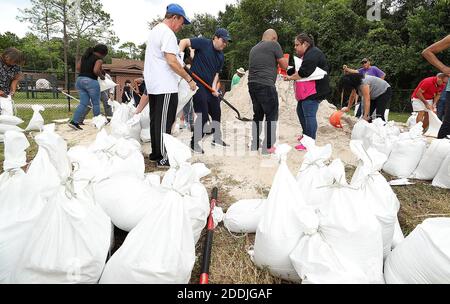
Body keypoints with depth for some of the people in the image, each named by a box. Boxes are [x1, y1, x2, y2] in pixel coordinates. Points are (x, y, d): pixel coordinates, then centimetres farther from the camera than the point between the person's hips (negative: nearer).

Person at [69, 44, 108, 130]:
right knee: (96, 103, 8)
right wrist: (102, 76, -3)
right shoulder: (99, 59, -5)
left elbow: (78, 67, 15)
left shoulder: (85, 56, 17)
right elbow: (96, 70, -19)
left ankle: (74, 121, -5)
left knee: (83, 103, 7)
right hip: (91, 81, -7)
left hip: (80, 80, 7)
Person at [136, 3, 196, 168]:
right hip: (165, 86, -10)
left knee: (155, 121, 12)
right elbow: (172, 62, -20)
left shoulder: (154, 30, 20)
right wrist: (189, 79, -13)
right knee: (164, 123, -7)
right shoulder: (167, 34, -12)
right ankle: (163, 159, -2)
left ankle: (155, 154, 20)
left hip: (153, 85, 10)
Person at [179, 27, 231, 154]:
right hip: (198, 85, -8)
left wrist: (214, 86, -2)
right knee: (202, 115, -9)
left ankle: (217, 139, 32)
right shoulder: (203, 43, -9)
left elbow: (216, 72, 13)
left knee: (216, 112, 14)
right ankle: (195, 143, 5)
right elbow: (184, 41, -11)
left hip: (210, 87, 8)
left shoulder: (221, 56, 11)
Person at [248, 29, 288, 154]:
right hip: (266, 85, -7)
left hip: (252, 84, 7)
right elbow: (284, 65, 2)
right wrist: (283, 59, 22)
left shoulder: (254, 48, 20)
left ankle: (254, 145, 20)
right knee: (271, 116, 1)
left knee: (258, 115, 16)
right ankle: (267, 147, 2)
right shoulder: (274, 44, 0)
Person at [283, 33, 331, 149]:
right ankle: (306, 135, 32)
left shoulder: (313, 54, -15)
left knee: (309, 115, -10)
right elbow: (298, 70, 19)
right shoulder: (306, 55, 19)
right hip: (306, 91, 11)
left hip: (313, 91, -11)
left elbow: (303, 72, -23)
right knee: (300, 111, 18)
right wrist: (288, 73, 1)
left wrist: (291, 77, -9)